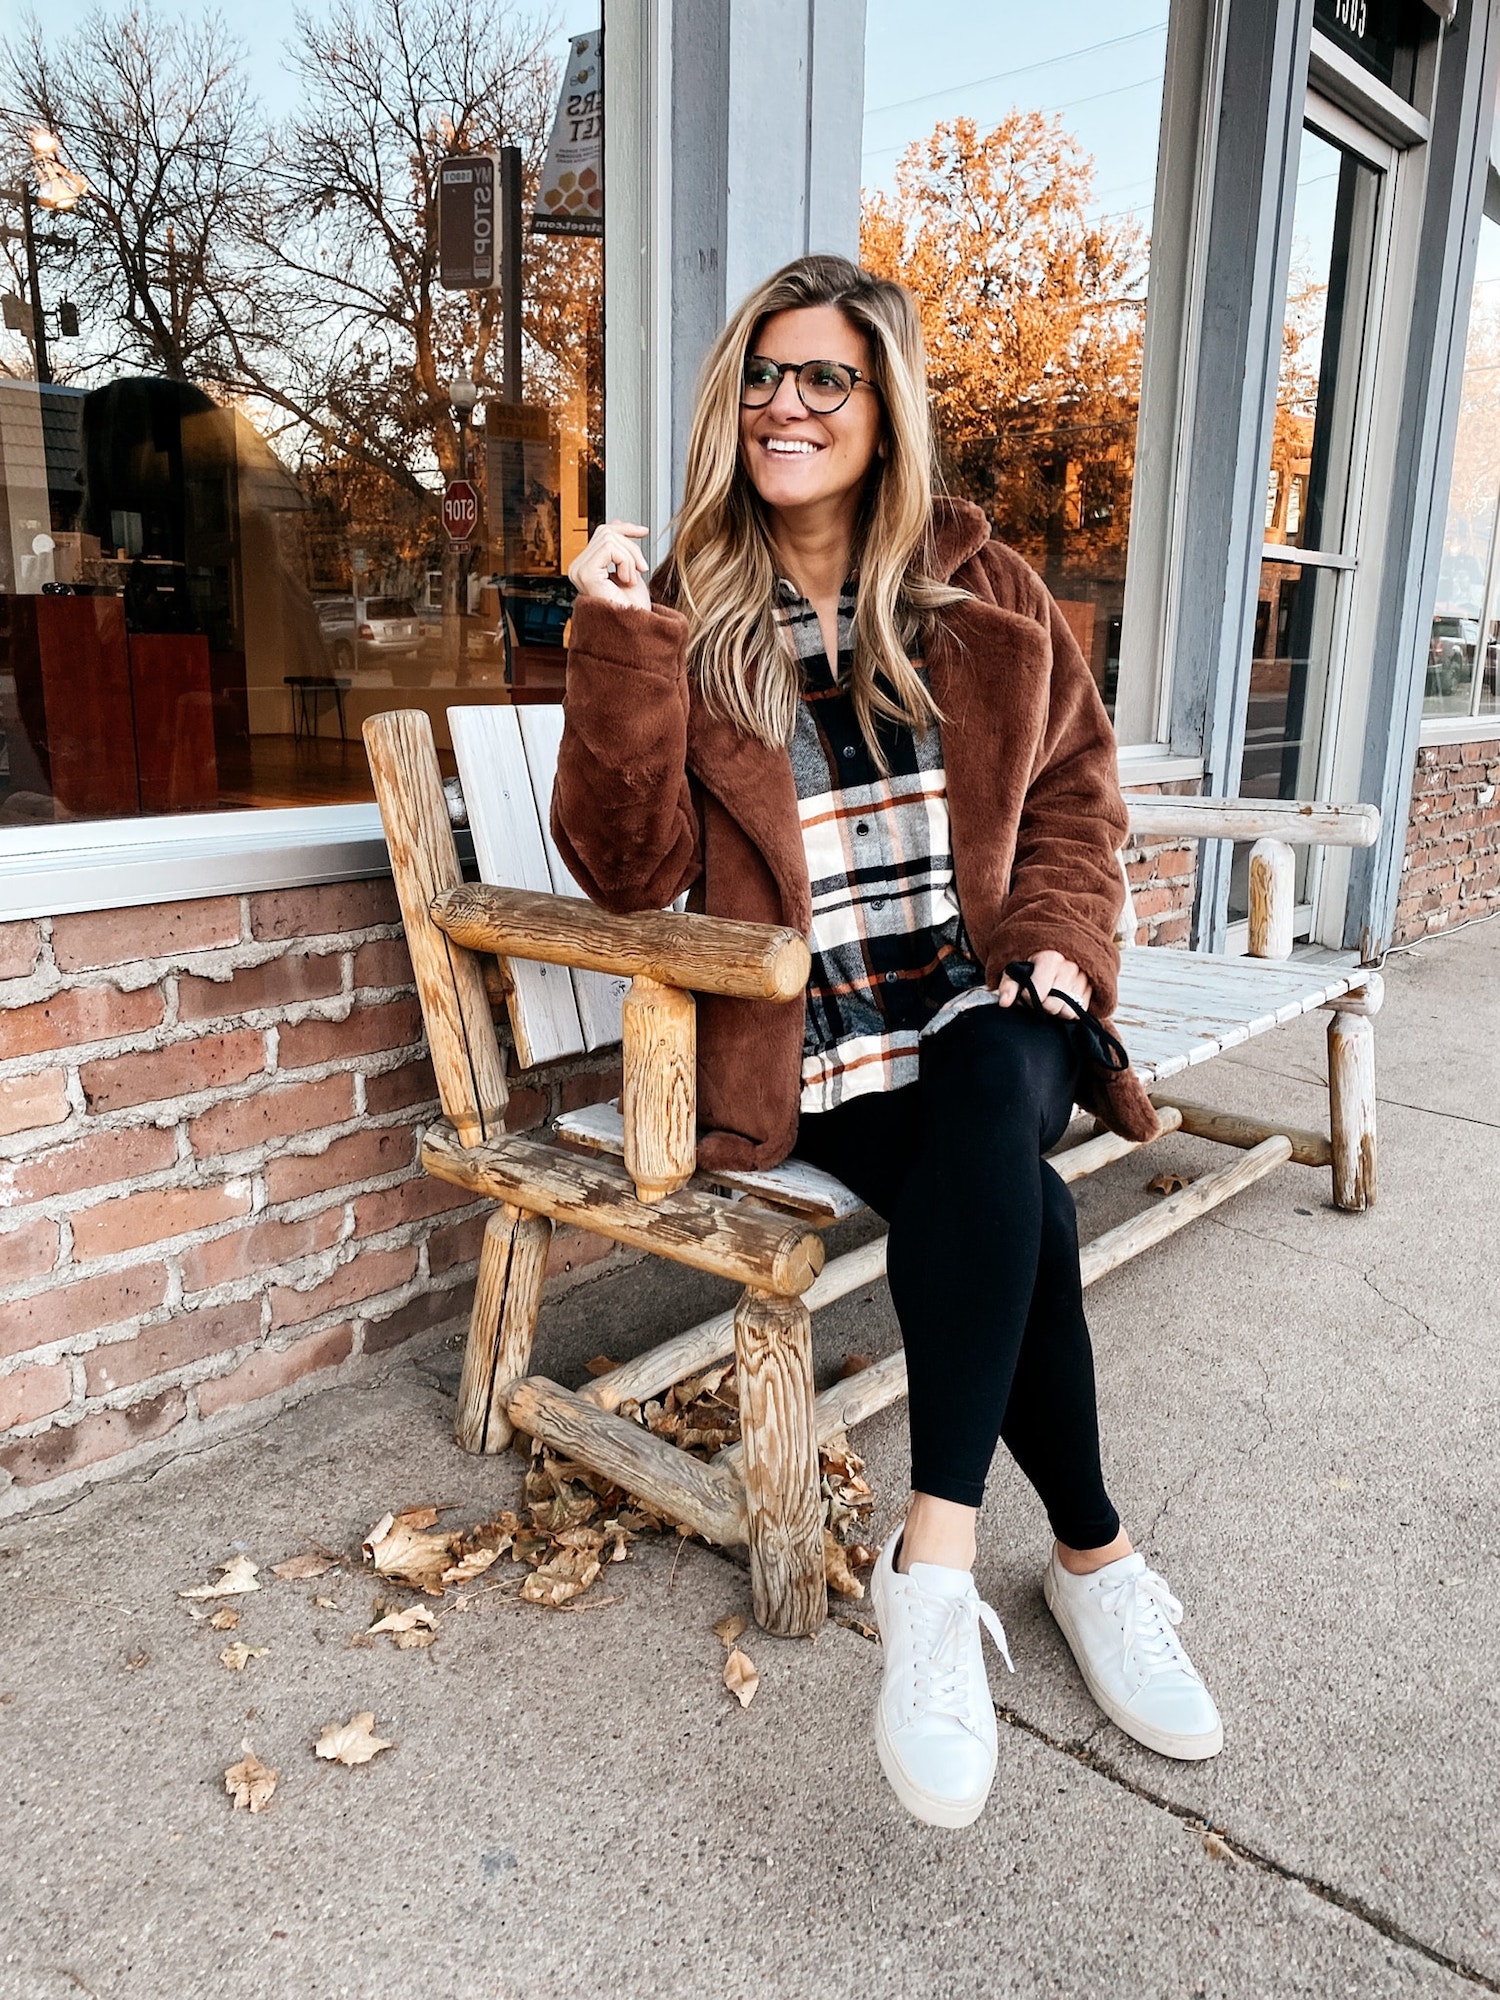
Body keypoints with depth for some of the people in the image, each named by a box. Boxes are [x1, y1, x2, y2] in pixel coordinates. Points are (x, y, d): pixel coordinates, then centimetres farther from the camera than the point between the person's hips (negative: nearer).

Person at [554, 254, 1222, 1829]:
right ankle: (1095, 1556, -6)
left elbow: (1076, 786, 16)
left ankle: (934, 1559, -27)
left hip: (985, 1011, 2)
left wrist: (1060, 936, -3)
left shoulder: (984, 593, 11)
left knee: (988, 1089, -33)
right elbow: (629, 869, -5)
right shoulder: (688, 619, 4)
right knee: (1017, 1209, -27)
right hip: (817, 1060, -1)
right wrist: (620, 647, -16)